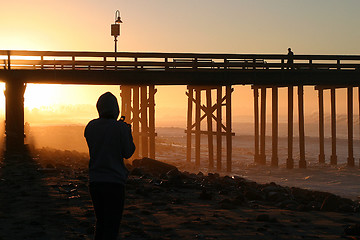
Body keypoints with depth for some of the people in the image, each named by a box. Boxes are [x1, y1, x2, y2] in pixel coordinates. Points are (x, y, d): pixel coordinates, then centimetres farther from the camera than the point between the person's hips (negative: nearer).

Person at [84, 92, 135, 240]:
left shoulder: (90, 127, 2)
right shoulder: (121, 127, -11)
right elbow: (128, 153, -3)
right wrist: (129, 133, 12)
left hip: (94, 181, 5)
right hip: (114, 182, -5)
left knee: (101, 223, 18)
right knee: (111, 227, 0)